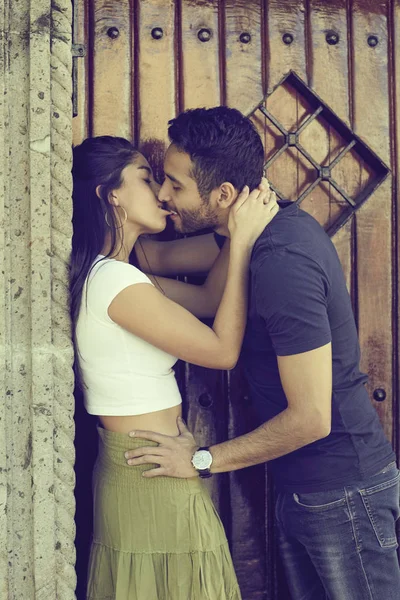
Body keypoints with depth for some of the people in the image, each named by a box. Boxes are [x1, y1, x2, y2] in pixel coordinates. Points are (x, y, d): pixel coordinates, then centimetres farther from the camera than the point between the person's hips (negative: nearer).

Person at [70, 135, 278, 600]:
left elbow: (207, 300, 8)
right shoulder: (116, 281, -21)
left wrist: (242, 226, -2)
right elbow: (223, 349, -16)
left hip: (130, 469, 10)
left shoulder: (107, 274, 9)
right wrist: (242, 241, -12)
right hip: (154, 485, -10)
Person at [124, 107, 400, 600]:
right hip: (300, 487, 9)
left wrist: (202, 460, -14)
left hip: (343, 491, -9)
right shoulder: (283, 221, 1)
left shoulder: (282, 263, -27)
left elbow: (311, 418, -26)